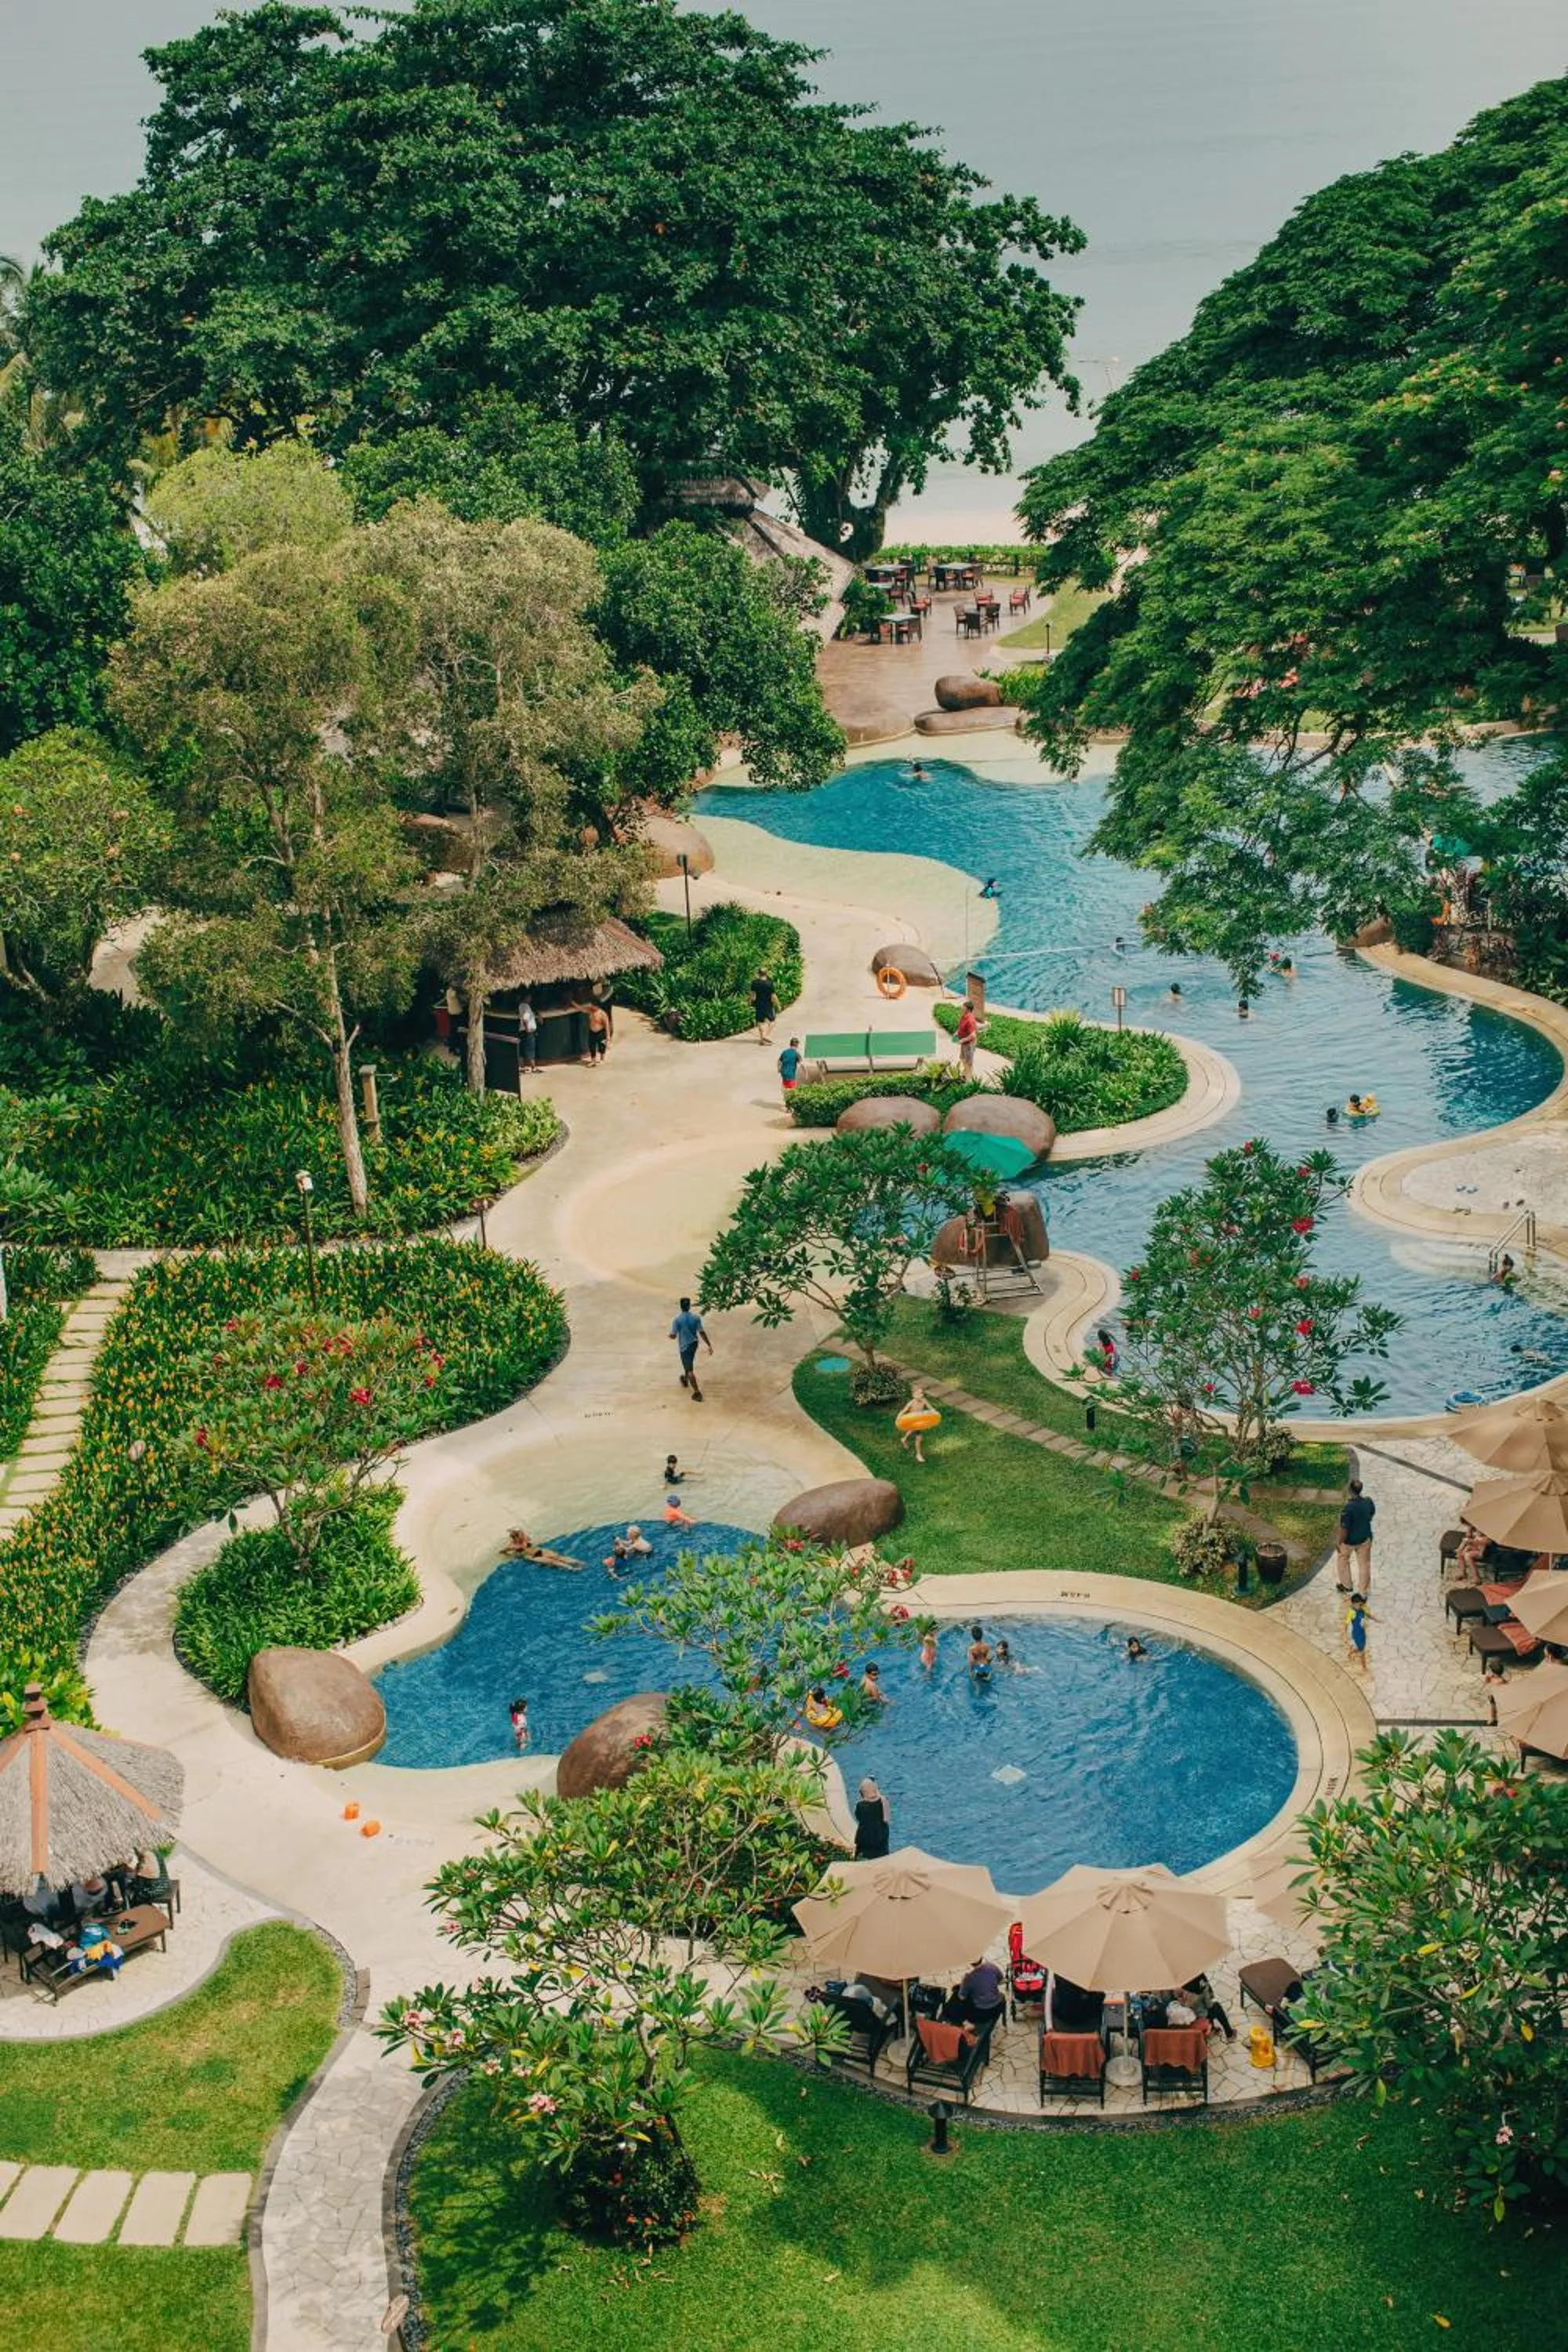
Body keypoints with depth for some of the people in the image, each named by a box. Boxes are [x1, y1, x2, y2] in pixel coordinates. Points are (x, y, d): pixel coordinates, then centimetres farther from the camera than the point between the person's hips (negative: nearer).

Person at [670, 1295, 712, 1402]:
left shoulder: (677, 1320, -18)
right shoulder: (696, 1318, -9)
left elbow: (673, 1336, -16)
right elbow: (702, 1333, -12)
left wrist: (670, 1335, 9)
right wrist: (709, 1345, -9)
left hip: (684, 1346, -5)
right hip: (694, 1344, 5)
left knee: (690, 1369, -3)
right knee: (689, 1364, 30)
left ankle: (697, 1393, -7)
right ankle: (685, 1380, 55)